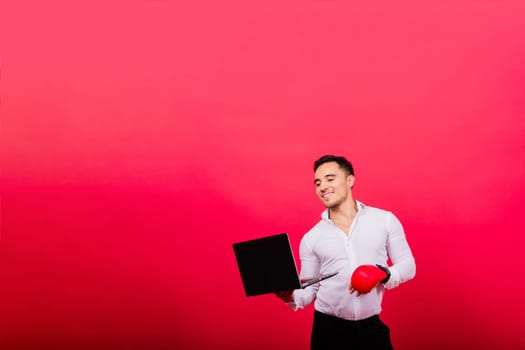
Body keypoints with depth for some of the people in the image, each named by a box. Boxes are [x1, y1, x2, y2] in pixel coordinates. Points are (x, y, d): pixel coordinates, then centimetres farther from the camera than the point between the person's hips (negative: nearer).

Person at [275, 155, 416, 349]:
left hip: (372, 328, 0)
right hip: (328, 329, 0)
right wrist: (291, 297, -16)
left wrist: (384, 274, -16)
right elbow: (310, 290, 6)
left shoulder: (385, 220, 0)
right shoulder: (311, 238, 3)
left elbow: (408, 266, 4)